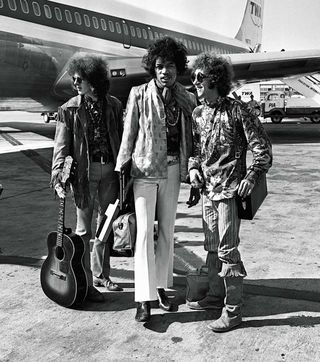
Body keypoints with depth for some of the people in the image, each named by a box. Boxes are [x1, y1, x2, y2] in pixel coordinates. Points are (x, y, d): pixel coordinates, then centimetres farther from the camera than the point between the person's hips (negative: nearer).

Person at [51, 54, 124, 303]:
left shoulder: (114, 106, 4)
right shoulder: (70, 110, -4)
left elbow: (122, 139, 9)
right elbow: (61, 146, -6)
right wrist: (58, 177, -17)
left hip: (109, 170, 4)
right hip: (84, 171, -3)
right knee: (84, 229, 2)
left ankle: (101, 275, 30)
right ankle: (85, 284, 12)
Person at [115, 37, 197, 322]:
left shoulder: (187, 99, 4)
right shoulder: (139, 95, -5)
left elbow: (190, 137, 10)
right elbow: (129, 134, -3)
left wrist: (192, 169, 5)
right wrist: (122, 169, -3)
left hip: (173, 169, 4)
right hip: (145, 168, -4)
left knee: (167, 230, 11)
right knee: (145, 231, -6)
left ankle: (161, 287, 25)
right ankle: (144, 298, -1)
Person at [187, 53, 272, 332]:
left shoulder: (236, 110, -9)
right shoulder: (198, 113, 9)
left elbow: (262, 146, -8)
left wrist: (252, 176, -17)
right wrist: (194, 167, 3)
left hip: (230, 190, -7)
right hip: (208, 189, 7)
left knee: (227, 249, -5)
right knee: (212, 247, 16)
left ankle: (233, 310, 6)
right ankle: (216, 296, 32)